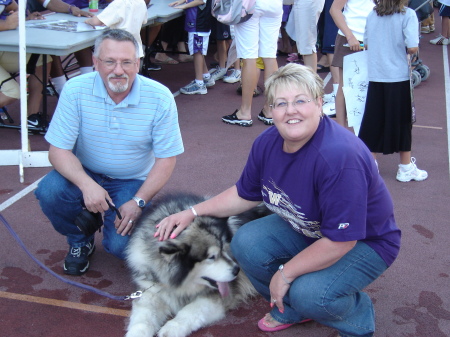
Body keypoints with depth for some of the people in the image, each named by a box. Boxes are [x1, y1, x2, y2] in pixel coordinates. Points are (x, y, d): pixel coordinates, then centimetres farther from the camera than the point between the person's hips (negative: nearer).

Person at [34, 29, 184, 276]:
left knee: (120, 246, -22)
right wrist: (86, 185, -33)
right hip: (84, 174, 2)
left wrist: (138, 202, -20)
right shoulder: (75, 90, -17)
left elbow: (166, 159, -11)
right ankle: (79, 241, 5)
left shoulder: (160, 97, -17)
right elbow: (58, 150, -15)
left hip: (132, 182, -1)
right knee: (48, 192, -29)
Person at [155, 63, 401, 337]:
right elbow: (246, 194, 8)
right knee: (246, 244, -13)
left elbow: (340, 241, -31)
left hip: (365, 241, -7)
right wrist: (193, 212, -1)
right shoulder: (268, 143, -10)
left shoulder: (340, 157, -35)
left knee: (309, 294, -30)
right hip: (306, 229, 7)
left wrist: (285, 274, -22)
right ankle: (291, 310, 14)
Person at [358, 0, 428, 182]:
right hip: (400, 77, -3)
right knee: (402, 122, 8)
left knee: (373, 120, 11)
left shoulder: (372, 15, 2)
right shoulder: (408, 15, -11)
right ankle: (406, 168, 19)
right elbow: (412, 47, -18)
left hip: (375, 77, 4)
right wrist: (407, 49, 3)